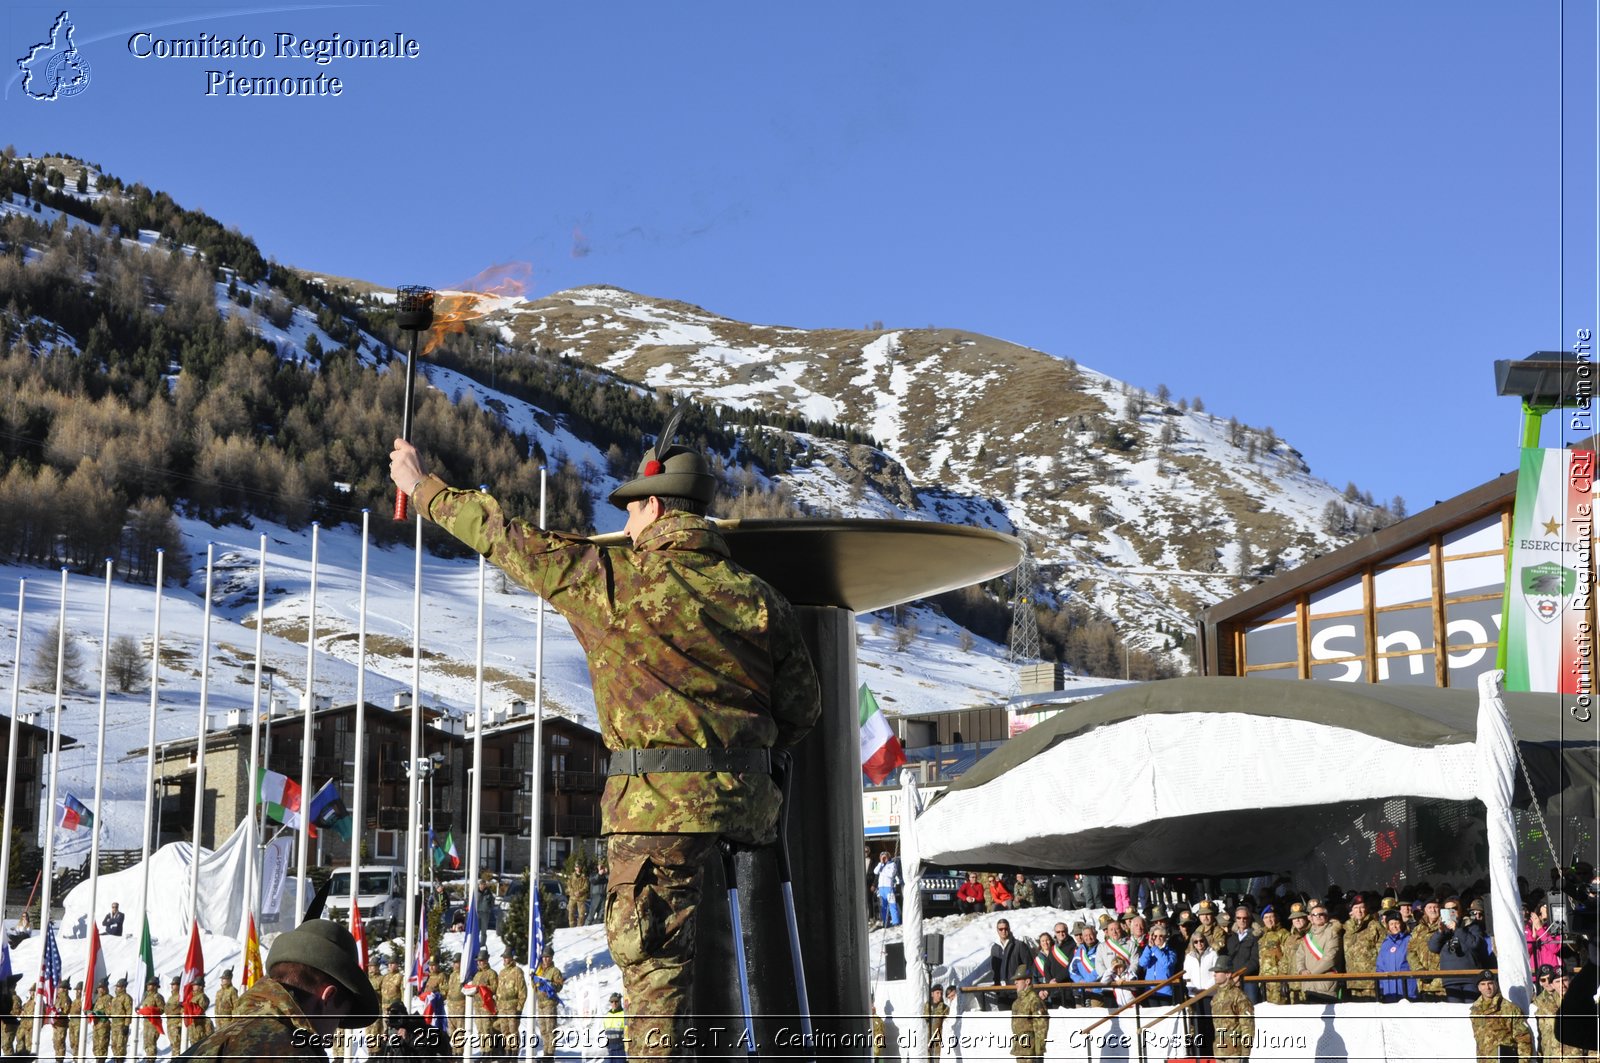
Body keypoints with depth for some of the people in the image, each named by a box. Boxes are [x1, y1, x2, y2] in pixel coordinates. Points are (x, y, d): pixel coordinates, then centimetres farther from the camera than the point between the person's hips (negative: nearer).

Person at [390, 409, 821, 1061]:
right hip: (748, 799, 5)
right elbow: (802, 709, 13)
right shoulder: (759, 598, 8)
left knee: (652, 958, -2)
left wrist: (424, 489, 21)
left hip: (658, 803, -5)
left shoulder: (608, 579, -4)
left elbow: (506, 537, 6)